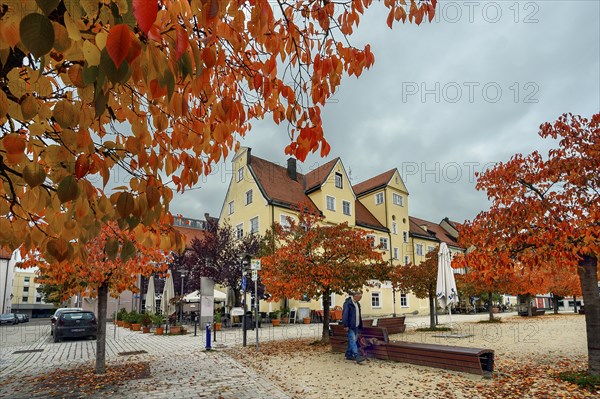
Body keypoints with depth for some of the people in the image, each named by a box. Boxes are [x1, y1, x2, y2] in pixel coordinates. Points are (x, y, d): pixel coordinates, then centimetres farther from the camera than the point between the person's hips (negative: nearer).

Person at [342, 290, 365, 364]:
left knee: (353, 340, 11)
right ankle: (357, 356, -18)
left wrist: (360, 325, 20)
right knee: (352, 340, -12)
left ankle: (349, 355, 21)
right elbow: (345, 314, -17)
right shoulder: (348, 303, -13)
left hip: (356, 326, 9)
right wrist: (345, 325, -20)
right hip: (350, 326, -9)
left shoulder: (357, 304, 16)